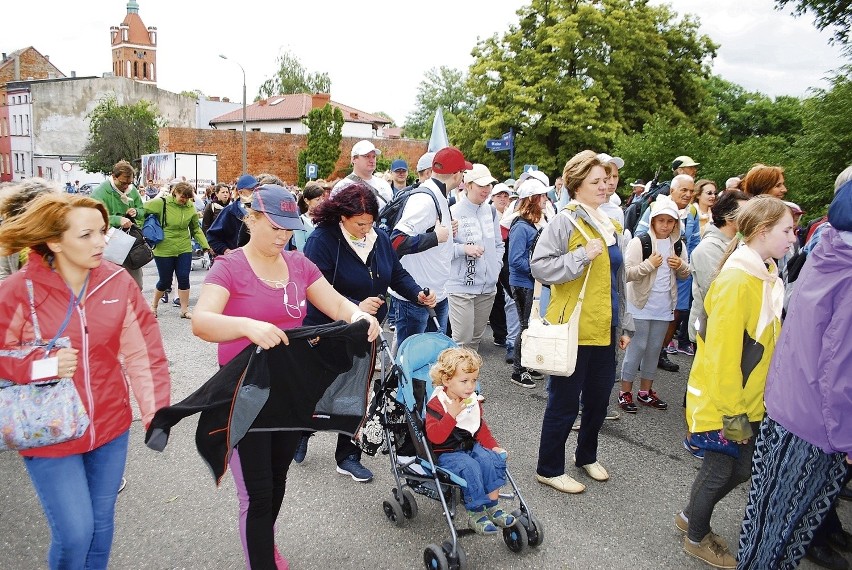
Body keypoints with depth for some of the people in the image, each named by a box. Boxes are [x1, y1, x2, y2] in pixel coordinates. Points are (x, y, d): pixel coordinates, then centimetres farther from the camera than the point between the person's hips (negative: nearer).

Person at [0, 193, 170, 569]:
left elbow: (144, 352, -5)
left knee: (102, 521, 19)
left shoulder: (117, 281, -7)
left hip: (110, 426, 3)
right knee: (74, 533, 3)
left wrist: (155, 411, -9)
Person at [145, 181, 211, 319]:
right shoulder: (161, 203, -12)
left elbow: (196, 229, 8)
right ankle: (154, 305, 34)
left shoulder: (191, 207, -1)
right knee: (165, 281, 7)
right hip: (164, 250, -3)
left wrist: (206, 245, 3)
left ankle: (185, 310, 16)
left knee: (184, 279, 1)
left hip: (184, 249, 3)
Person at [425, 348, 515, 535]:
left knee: (492, 460, -20)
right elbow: (435, 437, -26)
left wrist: (493, 446, 4)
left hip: (470, 446, 6)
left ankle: (492, 507, -10)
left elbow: (480, 428, 18)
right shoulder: (436, 404, -15)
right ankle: (476, 514, -16)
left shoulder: (473, 401, 7)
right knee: (470, 468, -30)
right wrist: (451, 414, -30)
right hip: (446, 453, -6)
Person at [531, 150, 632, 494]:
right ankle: (549, 469, 20)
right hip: (573, 328, -7)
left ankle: (587, 456, 40)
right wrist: (583, 256, -23)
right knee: (564, 401, 3)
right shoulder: (564, 222, -10)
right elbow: (540, 266, -18)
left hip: (604, 329, 8)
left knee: (599, 398, 18)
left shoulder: (611, 226, 14)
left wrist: (625, 324, 19)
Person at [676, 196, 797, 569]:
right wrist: (731, 413, -19)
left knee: (744, 465, 19)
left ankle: (690, 516, 40)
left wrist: (745, 406, 15)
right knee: (721, 468, 9)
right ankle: (696, 539, 32)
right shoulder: (736, 280, -24)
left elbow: (764, 340, 12)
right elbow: (722, 353, -24)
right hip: (723, 402, -9)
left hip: (750, 399, 9)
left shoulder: (765, 274, 5)